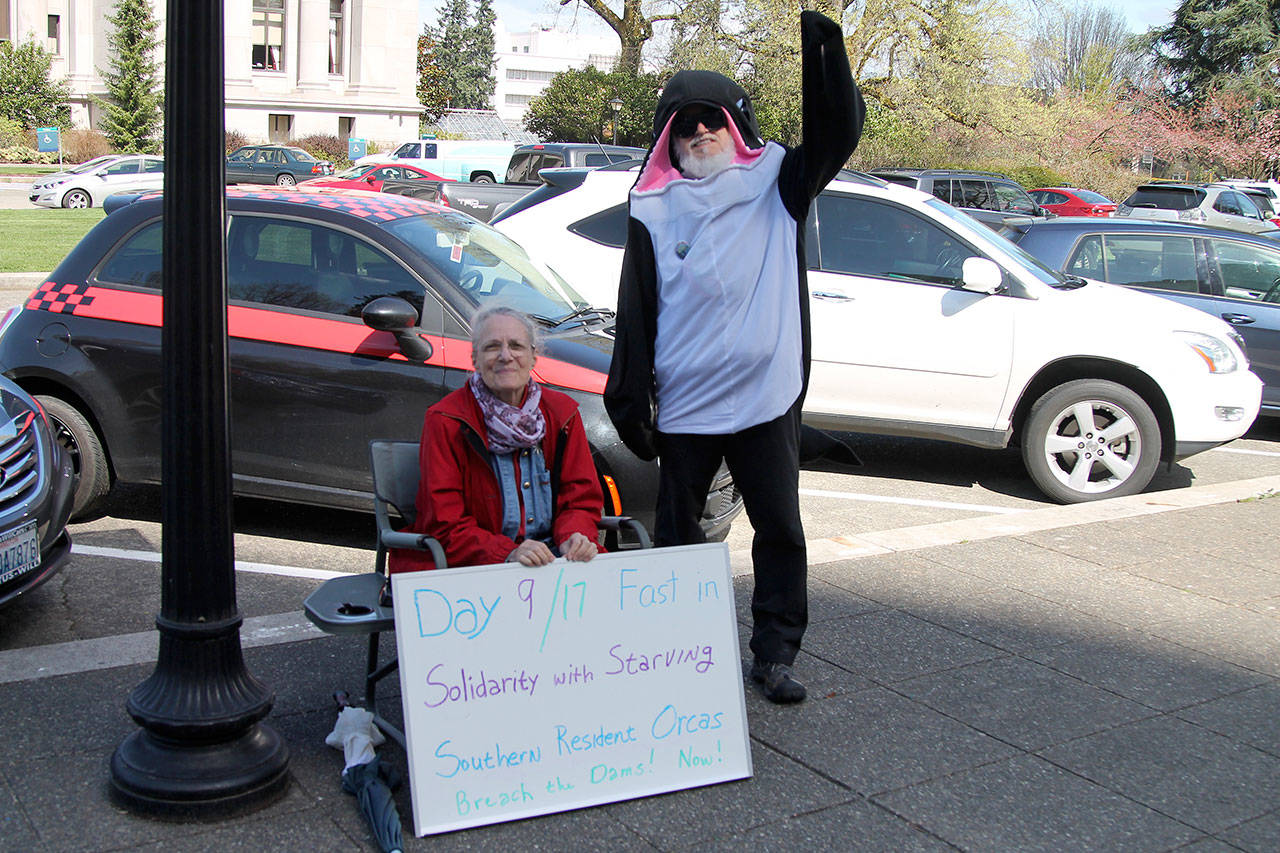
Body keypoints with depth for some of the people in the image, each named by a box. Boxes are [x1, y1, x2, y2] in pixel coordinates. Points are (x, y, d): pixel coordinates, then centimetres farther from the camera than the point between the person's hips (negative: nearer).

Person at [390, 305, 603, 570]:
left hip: (550, 557, 5)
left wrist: (573, 537, -15)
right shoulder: (446, 421, -5)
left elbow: (582, 497, 9)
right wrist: (508, 554, -27)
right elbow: (446, 525, -10)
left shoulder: (562, 413, 8)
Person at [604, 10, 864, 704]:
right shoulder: (653, 212, 4)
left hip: (768, 395, 0)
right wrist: (628, 399, 0)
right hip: (683, 404, 0)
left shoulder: (774, 184, 5)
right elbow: (635, 315, 3)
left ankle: (774, 655, 20)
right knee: (677, 536, 11)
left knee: (781, 530, 7)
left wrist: (823, 50, -21)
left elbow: (838, 133, -8)